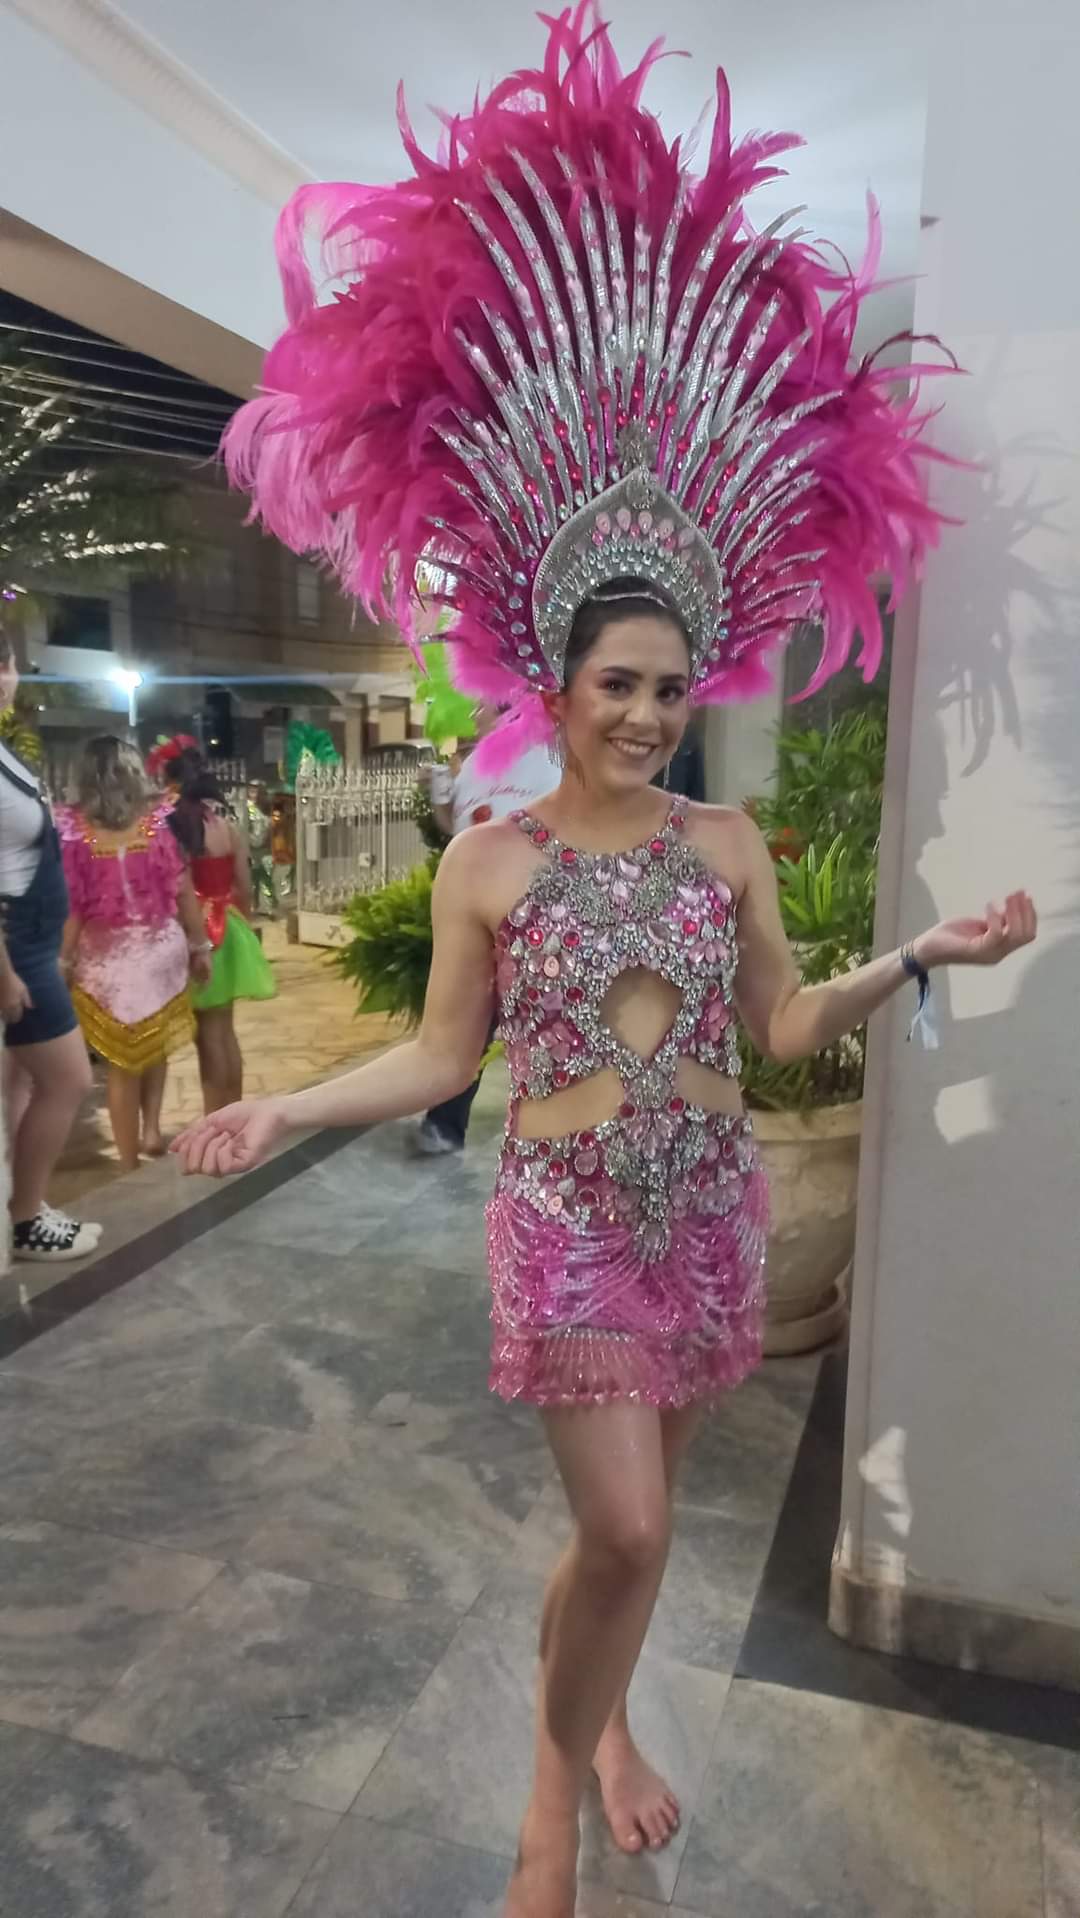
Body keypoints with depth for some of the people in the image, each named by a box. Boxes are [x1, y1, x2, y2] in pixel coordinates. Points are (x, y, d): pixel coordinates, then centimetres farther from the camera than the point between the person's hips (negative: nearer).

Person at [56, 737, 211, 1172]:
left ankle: (131, 1167, 19)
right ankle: (152, 1128, 15)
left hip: (104, 954, -1)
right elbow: (183, 890, -2)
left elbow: (69, 902, -8)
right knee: (155, 1046, 25)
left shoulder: (73, 827, -7)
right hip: (160, 947, 1)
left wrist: (64, 960, 0)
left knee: (121, 1061, 11)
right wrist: (200, 946, 8)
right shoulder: (158, 818, -4)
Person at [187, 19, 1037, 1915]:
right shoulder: (488, 860, -8)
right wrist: (286, 1107, -14)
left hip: (710, 1209, 4)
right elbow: (443, 1053, -4)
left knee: (632, 1505, 19)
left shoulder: (728, 844, 0)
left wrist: (917, 954, -5)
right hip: (565, 1218, -3)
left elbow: (785, 1024, 5)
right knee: (629, 1525, -5)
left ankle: (594, 1710, 46)